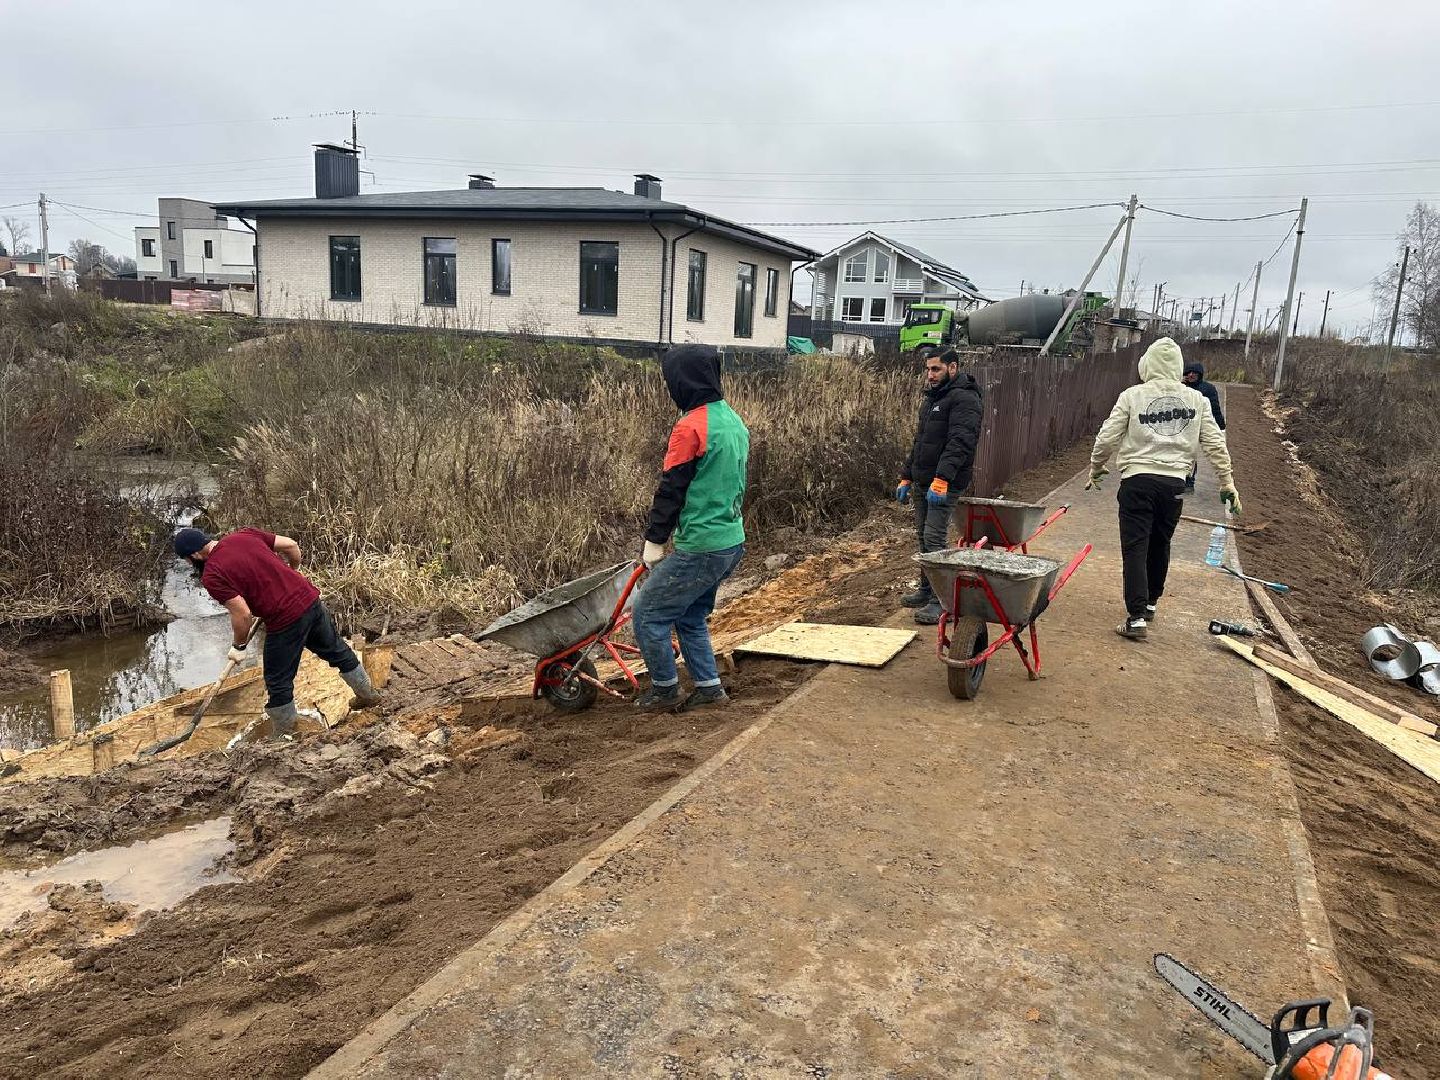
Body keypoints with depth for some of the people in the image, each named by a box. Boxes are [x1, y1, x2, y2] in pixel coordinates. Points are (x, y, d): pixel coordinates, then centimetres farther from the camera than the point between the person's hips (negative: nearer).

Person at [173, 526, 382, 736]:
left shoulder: (212, 576, -12)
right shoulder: (244, 535, 5)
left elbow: (242, 614, -16)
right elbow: (291, 545, 8)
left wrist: (238, 646, 1)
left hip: (286, 620, -7)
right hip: (310, 599, 7)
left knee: (278, 683, 14)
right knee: (337, 650, 27)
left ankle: (284, 736, 30)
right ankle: (368, 695, 44)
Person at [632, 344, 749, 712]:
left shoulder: (691, 425, -17)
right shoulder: (734, 420, 11)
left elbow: (671, 489, -16)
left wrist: (654, 540, -8)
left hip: (700, 549, -9)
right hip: (732, 541, 9)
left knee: (648, 612, 4)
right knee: (690, 616, 22)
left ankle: (665, 688, 16)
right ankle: (708, 686, 24)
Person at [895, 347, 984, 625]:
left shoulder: (964, 399, -12)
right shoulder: (931, 398, 19)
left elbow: (959, 443, -23)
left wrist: (941, 480, -31)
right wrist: (906, 477, 21)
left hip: (945, 484, -9)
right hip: (923, 482, 9)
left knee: (935, 538, -12)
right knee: (923, 537, 14)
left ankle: (941, 601, -9)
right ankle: (926, 589, 25)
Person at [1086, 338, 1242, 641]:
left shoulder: (1133, 396, -2)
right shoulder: (1196, 400, 7)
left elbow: (1107, 438, -2)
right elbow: (1215, 443, 6)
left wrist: (1095, 469, 13)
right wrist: (1228, 481, 14)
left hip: (1138, 481, -3)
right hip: (1174, 483, 4)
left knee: (1135, 548, -2)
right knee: (1160, 545, 19)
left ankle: (1137, 618, -8)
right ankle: (1150, 603, 35)